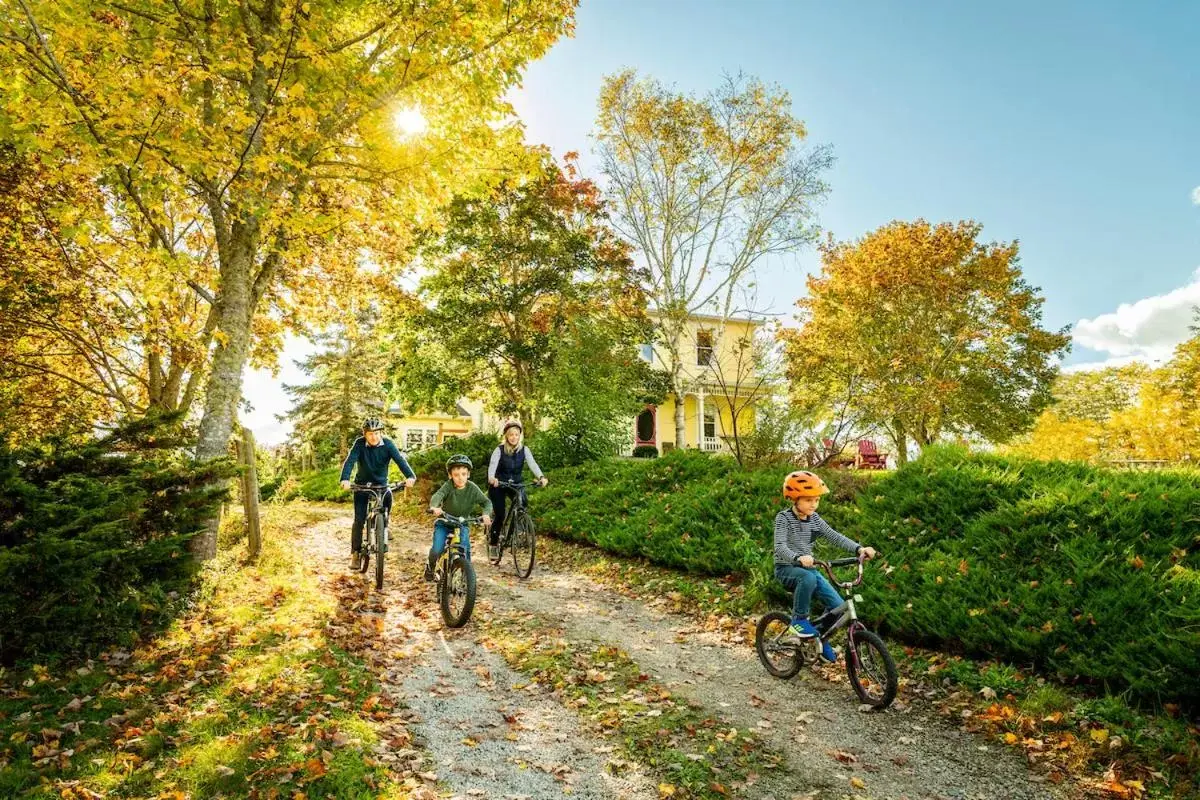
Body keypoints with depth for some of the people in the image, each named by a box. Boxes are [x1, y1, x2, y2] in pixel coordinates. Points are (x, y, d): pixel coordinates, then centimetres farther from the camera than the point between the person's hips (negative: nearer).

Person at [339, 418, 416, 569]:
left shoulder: (388, 444, -15)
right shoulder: (360, 443, -16)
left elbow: (399, 459, -27)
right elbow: (350, 461, -27)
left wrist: (410, 476, -45)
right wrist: (345, 479, -46)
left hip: (381, 484, 1)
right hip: (362, 484, -1)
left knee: (388, 496, -29)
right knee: (359, 519, -8)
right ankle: (355, 553, 4)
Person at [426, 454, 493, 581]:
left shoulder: (472, 488, -15)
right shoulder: (448, 486, -20)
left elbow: (486, 502, -16)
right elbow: (438, 495, -37)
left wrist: (486, 514, -39)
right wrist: (434, 507, -60)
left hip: (462, 524, 1)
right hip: (444, 523, -1)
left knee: (465, 550, -16)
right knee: (437, 550, -14)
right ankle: (430, 566, 18)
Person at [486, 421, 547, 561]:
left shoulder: (524, 450, -7)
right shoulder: (499, 450, -14)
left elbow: (532, 464, -22)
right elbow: (492, 465, -30)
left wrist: (541, 477, -42)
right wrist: (491, 478, -52)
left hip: (516, 484, 3)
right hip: (498, 485, -2)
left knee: (523, 502, -25)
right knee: (500, 516, -9)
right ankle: (493, 543, 13)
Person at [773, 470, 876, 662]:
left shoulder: (815, 519, 3)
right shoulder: (783, 518, -15)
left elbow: (835, 537, -2)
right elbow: (780, 547, -28)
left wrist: (859, 548, -19)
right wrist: (798, 558, -47)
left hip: (808, 568, 6)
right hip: (787, 569, -6)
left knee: (838, 605, -7)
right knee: (808, 578, -39)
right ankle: (798, 620, -17)